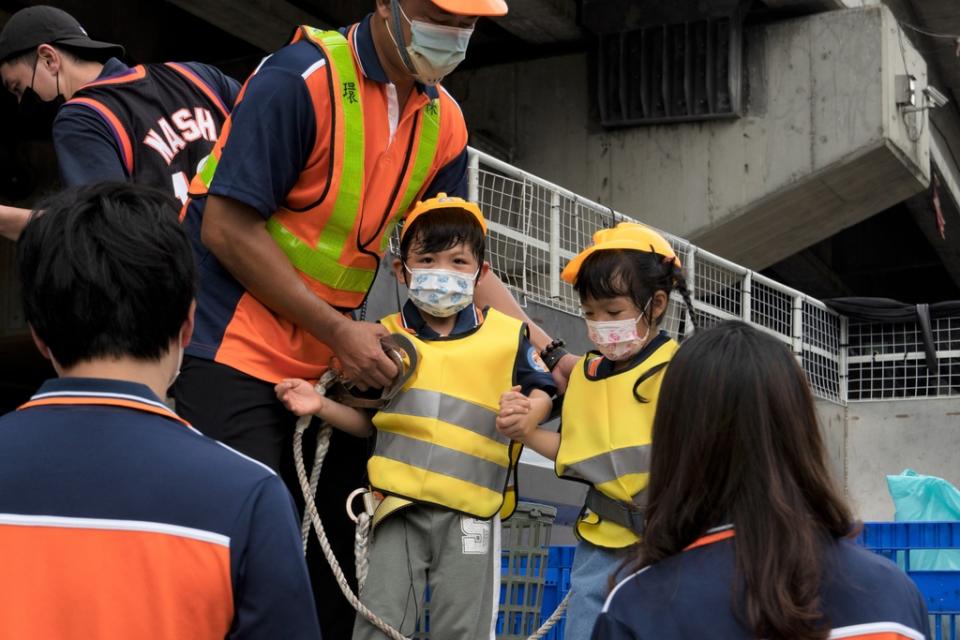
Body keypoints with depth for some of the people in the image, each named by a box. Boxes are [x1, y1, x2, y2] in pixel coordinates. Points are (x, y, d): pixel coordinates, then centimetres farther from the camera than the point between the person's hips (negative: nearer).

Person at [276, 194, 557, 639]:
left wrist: (527, 413, -12)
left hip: (470, 509, -1)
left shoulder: (507, 335, 1)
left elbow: (540, 389, 10)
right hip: (398, 502, 1)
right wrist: (321, 406, -4)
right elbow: (366, 419, 13)